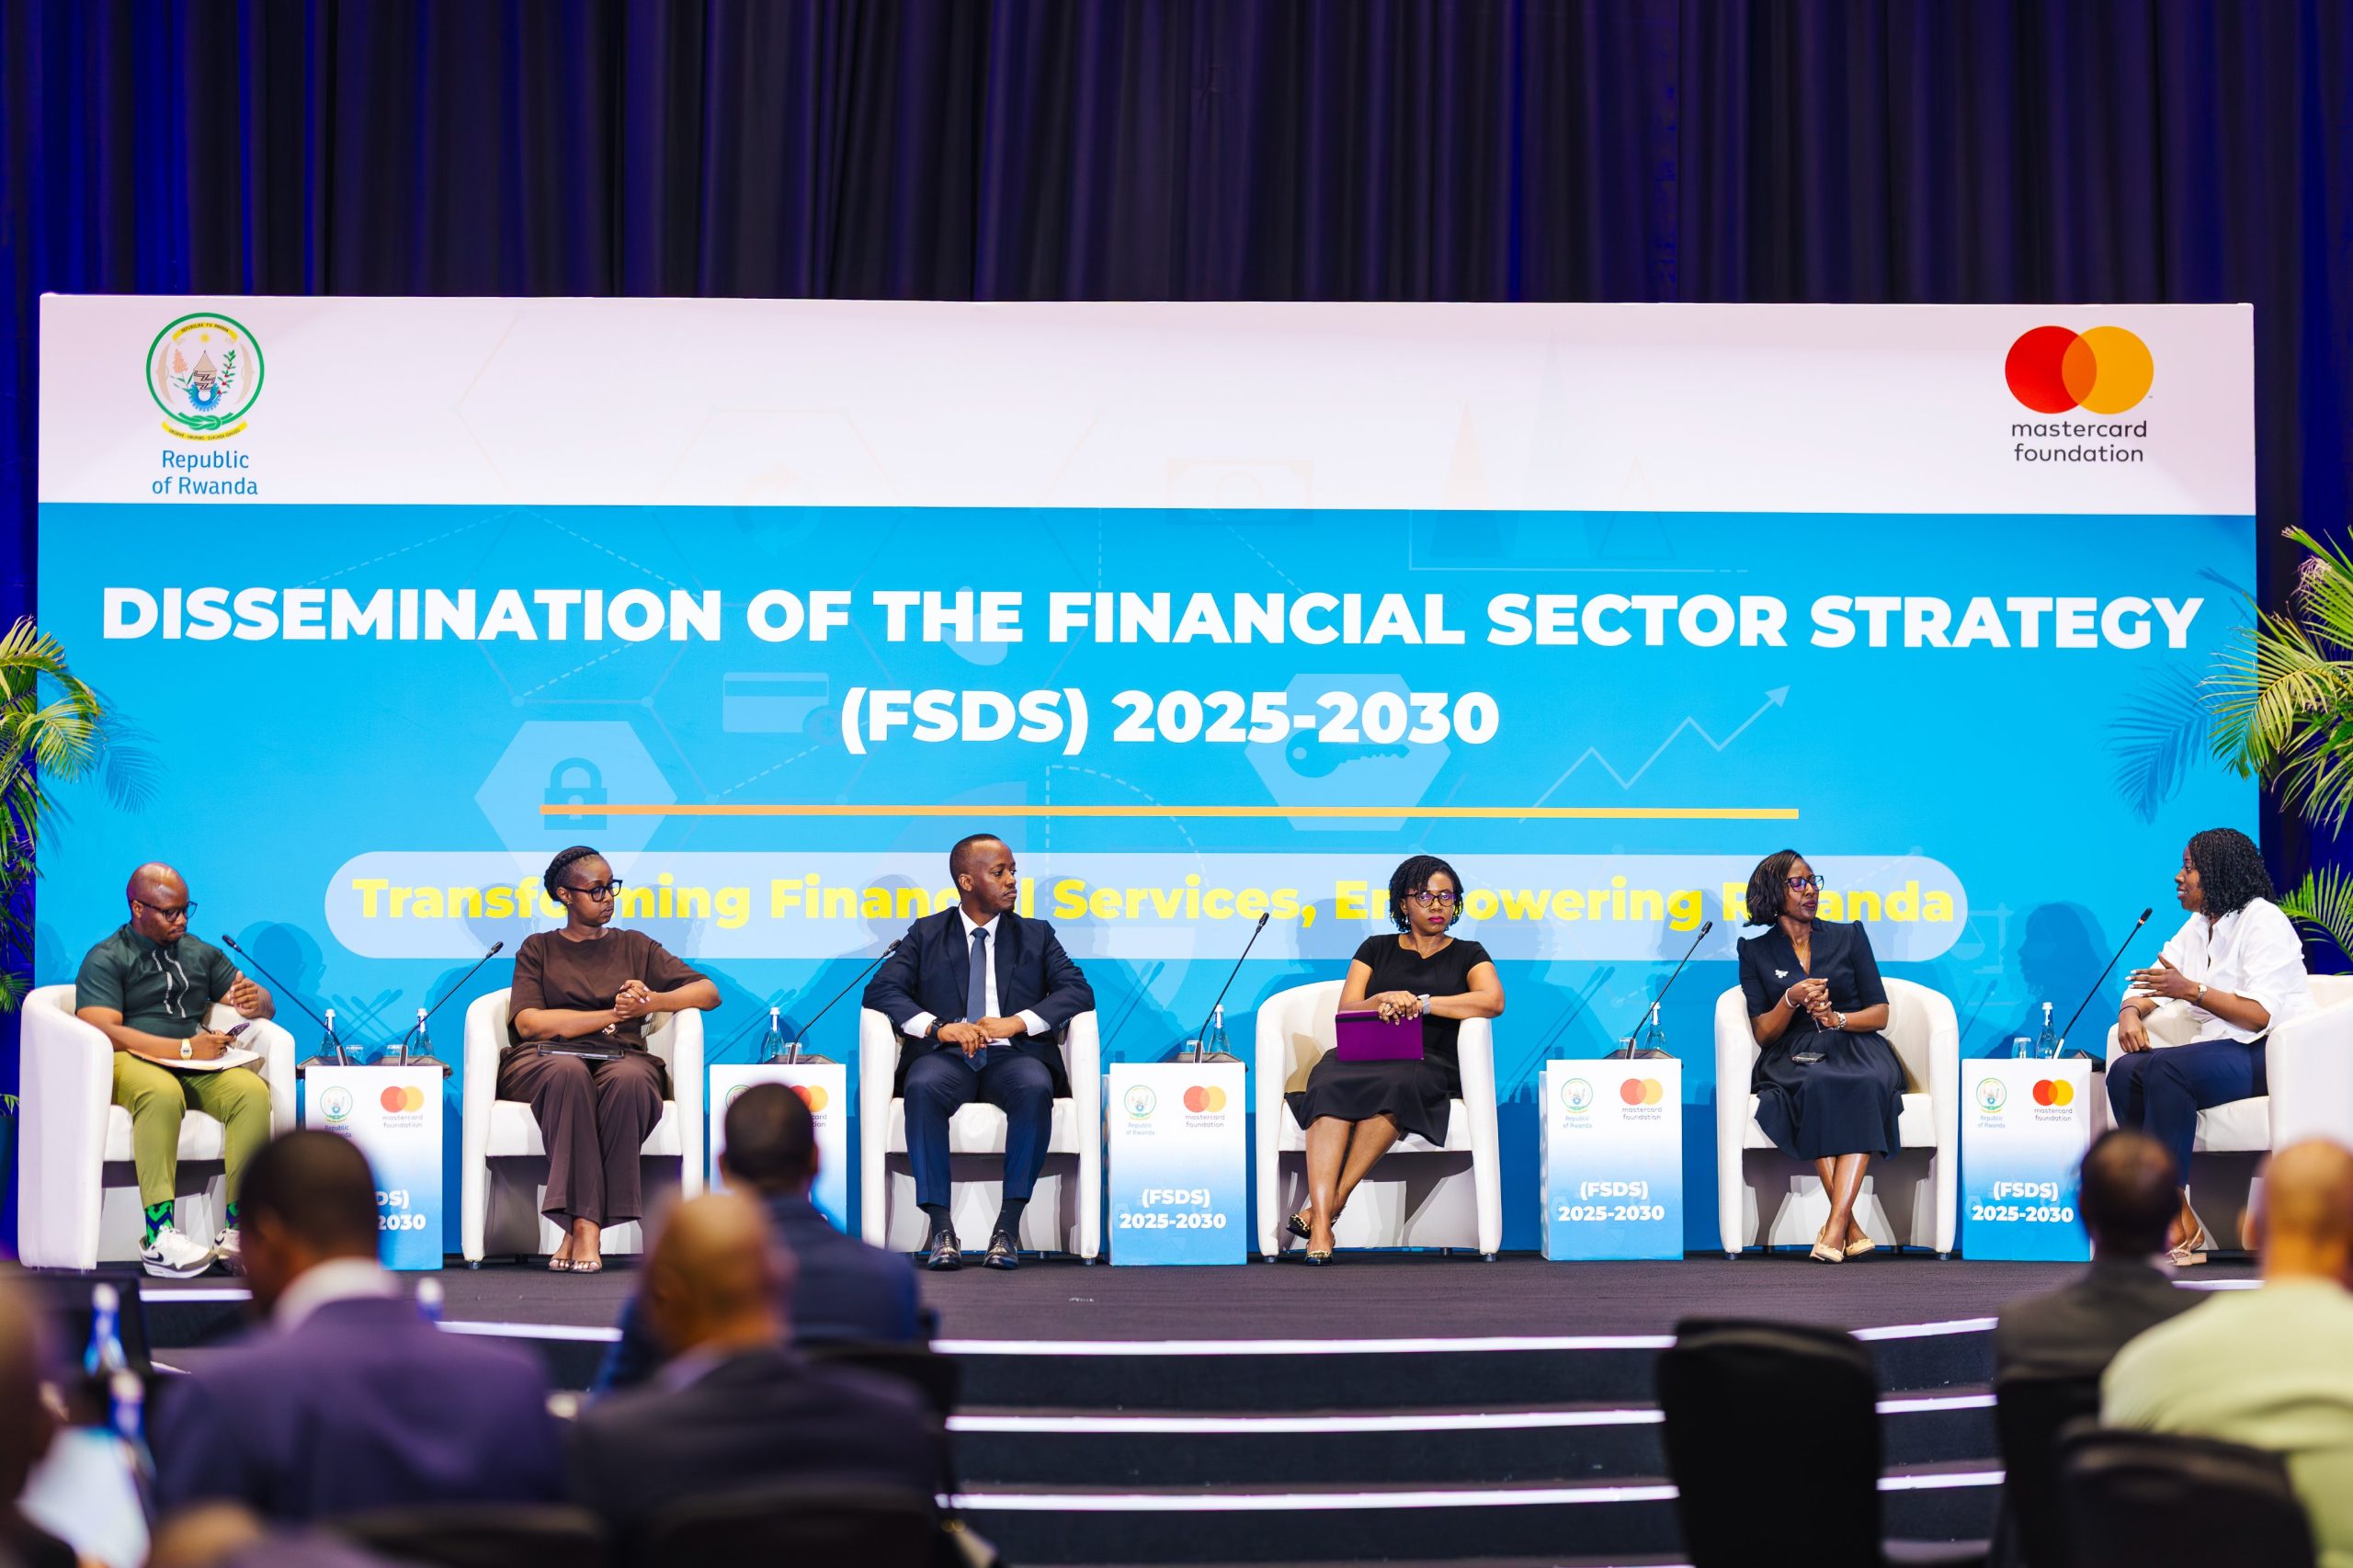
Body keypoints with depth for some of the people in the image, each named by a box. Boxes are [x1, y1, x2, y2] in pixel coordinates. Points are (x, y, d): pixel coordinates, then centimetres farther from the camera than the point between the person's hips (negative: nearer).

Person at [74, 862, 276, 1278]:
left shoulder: (202, 954, 22)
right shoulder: (106, 959, 4)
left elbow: (266, 1007, 24)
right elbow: (103, 1030, -12)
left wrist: (255, 1001, -3)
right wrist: (185, 1048, -18)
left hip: (197, 1069, 5)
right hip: (131, 1062, -5)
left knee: (252, 1091, -28)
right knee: (163, 1094, -40)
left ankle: (236, 1229, -30)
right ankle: (159, 1235, -44)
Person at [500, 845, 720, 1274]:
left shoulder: (635, 947, 24)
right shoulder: (538, 949, 19)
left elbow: (709, 992, 15)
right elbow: (527, 1022, 1)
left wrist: (652, 1002, -5)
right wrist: (611, 1015, -6)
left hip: (622, 1058, 1)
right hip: (546, 1060, -1)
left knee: (628, 1079, -37)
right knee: (570, 1073, -39)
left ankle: (583, 1226, -39)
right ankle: (585, 1225, -44)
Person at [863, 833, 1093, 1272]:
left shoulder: (1036, 935, 19)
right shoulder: (926, 934, 16)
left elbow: (1078, 991, 5)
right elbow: (881, 990, 3)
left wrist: (1016, 1022, -12)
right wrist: (936, 1026, -15)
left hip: (1012, 1054, 1)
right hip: (946, 1055, 0)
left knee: (1035, 1088, -36)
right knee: (923, 1088, -36)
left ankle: (1008, 1226, -33)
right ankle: (939, 1227, -34)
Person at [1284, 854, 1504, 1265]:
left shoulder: (1467, 954, 17)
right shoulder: (1376, 949, 22)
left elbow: (1493, 1001, -4)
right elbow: (1346, 1010, 9)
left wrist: (1421, 1003, -14)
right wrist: (1383, 1002, -14)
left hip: (1432, 1065, -1)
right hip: (1365, 1057, 1)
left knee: (1398, 1083, -39)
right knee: (1331, 1083, -36)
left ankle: (1329, 1200, -37)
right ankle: (1320, 1227, -46)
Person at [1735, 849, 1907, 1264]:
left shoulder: (1848, 937, 16)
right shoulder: (1756, 952, 14)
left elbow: (1880, 1013, 11)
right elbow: (1763, 1032, 7)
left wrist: (1837, 1019, -10)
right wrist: (1792, 1000, -13)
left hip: (1854, 1047, 1)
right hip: (1794, 1057, -1)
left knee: (1867, 1086, -36)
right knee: (1818, 1086, -38)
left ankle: (1836, 1225, -44)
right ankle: (1851, 1226, -41)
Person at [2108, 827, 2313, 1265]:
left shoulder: (2262, 921, -9)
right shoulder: (2197, 928, 18)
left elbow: (2263, 1015, -20)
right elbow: (2148, 984, 18)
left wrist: (2192, 990, -25)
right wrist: (2130, 1011, -5)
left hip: (2271, 1056, -8)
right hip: (2222, 1052, 8)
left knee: (2165, 1068, -32)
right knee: (2125, 1071, -18)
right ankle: (2182, 1225, -24)